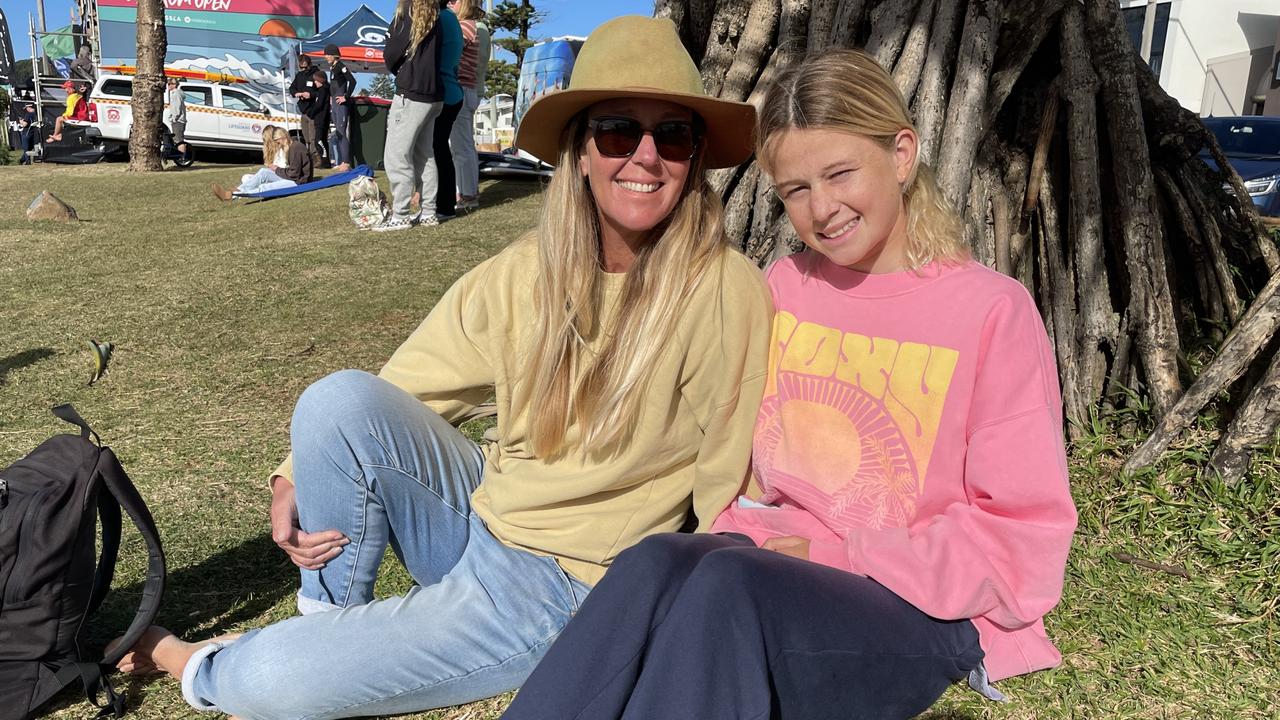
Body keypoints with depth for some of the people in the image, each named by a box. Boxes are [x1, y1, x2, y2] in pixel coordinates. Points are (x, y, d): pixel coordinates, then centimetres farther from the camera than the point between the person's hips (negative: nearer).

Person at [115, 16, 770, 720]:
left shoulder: (724, 293, -19)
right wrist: (295, 481, -10)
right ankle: (329, 616, 2)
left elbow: (729, 494, -13)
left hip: (565, 590, -4)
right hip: (475, 521, 4)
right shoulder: (525, 273, -5)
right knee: (340, 399, -21)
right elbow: (406, 390, 2)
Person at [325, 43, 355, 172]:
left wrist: (346, 97, -18)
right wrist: (330, 99, 13)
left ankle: (346, 163, -10)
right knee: (334, 133, 10)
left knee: (341, 132, -11)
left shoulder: (341, 67, -9)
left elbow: (352, 81, -19)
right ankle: (337, 162, 14)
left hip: (341, 103, -9)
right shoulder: (332, 68, 17)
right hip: (333, 103, 9)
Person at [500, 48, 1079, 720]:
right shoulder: (786, 285, 8)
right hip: (777, 561, 4)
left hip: (923, 613, -3)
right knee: (654, 563, -30)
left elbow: (1023, 540, -9)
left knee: (729, 583, -34)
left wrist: (834, 558, -14)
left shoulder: (992, 311, -8)